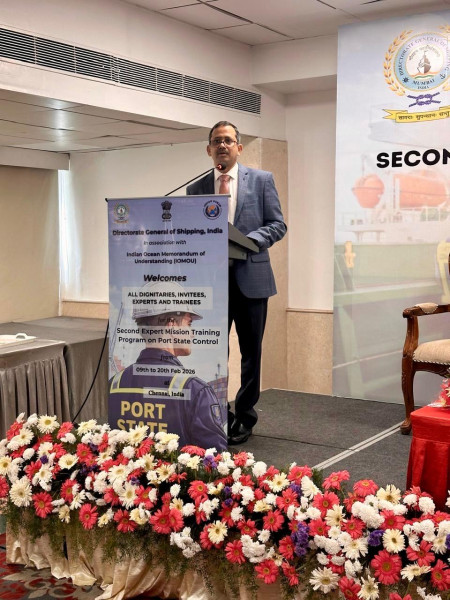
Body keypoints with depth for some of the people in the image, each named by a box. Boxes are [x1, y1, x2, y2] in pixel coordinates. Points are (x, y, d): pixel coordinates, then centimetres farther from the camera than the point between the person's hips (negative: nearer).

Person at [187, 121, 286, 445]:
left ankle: (245, 418, 18)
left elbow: (277, 225, 0)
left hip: (250, 278, -2)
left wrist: (248, 240, -16)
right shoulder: (196, 188, 10)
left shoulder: (262, 179, 4)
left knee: (250, 351, 6)